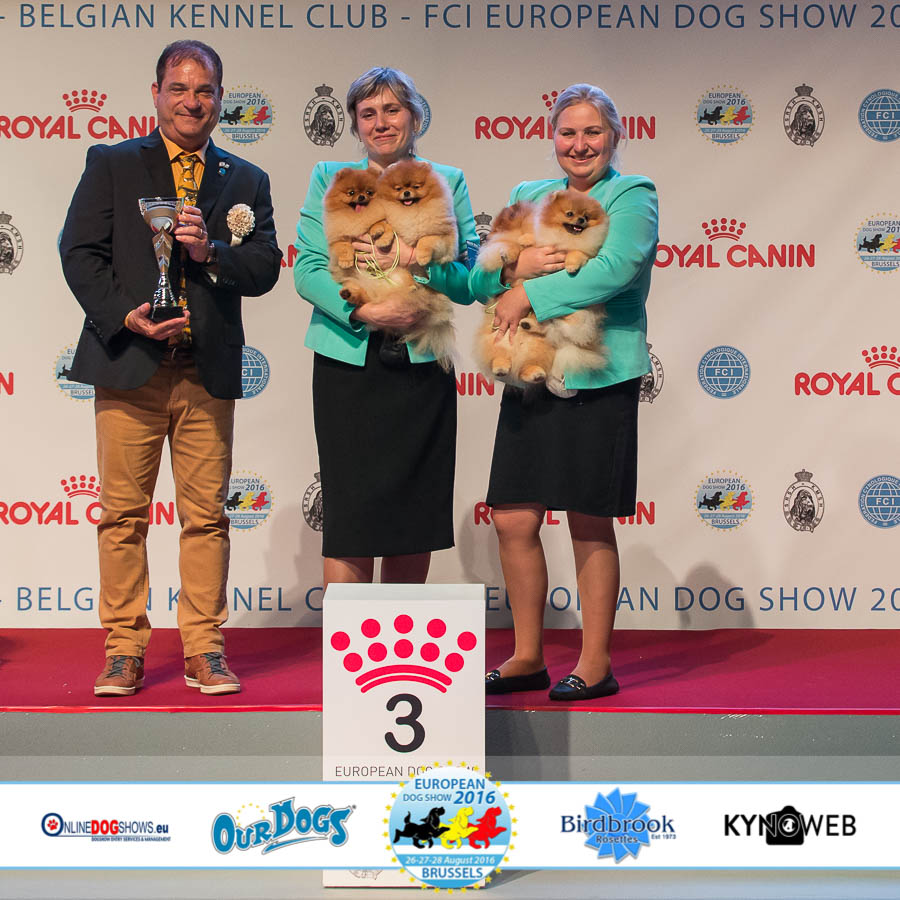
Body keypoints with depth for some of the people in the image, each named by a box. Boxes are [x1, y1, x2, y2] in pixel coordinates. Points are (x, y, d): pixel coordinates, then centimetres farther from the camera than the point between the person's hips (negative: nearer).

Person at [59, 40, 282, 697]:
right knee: (123, 514, 1)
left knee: (206, 516, 2)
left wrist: (211, 252, -13)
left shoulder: (246, 181, 14)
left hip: (209, 372, 2)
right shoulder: (111, 165, 9)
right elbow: (81, 253, 1)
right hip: (130, 367, -1)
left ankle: (204, 650, 10)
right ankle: (124, 650, 10)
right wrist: (125, 315, -12)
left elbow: (265, 267, 5)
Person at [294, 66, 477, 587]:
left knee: (415, 520, 6)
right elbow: (307, 270, -1)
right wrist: (365, 312, -16)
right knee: (350, 523, -4)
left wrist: (418, 261, -15)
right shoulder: (330, 179, 9)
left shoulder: (447, 183, 10)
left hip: (422, 368, 1)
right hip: (349, 365, -1)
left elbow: (468, 284, 3)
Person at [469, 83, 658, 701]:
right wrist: (514, 268, -10)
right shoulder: (528, 197, 17)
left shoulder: (633, 196, 0)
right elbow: (480, 280, 12)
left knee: (590, 526, 1)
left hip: (598, 378, -5)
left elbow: (617, 268, -18)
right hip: (530, 379, 6)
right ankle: (528, 658, 18)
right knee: (514, 522, 5)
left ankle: (595, 663, 12)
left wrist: (531, 294, -14)